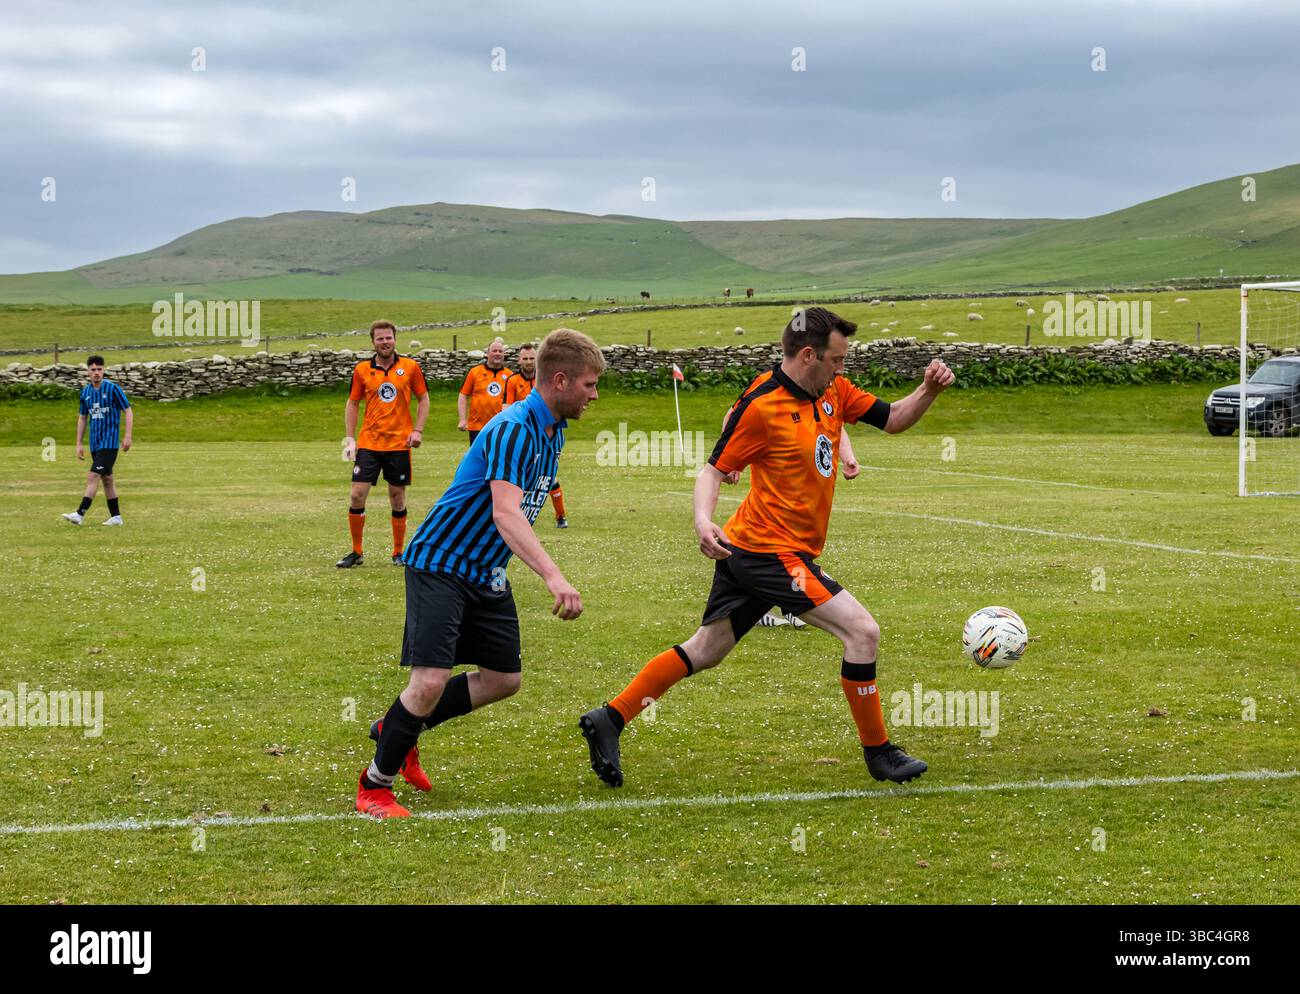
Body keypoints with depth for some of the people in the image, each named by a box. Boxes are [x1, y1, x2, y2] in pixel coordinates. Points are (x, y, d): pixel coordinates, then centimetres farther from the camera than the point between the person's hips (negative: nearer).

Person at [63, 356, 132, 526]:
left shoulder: (113, 388, -9)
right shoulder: (85, 392, 8)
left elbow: (128, 412, -6)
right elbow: (82, 418, 16)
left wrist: (127, 436, -13)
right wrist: (79, 444, 13)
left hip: (109, 442, -7)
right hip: (95, 443, 7)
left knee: (93, 476, -14)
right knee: (107, 478, 11)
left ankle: (80, 514, -17)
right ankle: (116, 516, 18)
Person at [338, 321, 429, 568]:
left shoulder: (410, 367, 1)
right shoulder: (362, 369, 3)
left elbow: (423, 398, 7)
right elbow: (352, 403, 9)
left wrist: (417, 430, -4)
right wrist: (350, 438, 2)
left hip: (399, 444, -1)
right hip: (368, 443, 1)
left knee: (397, 498, 5)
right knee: (357, 495, -6)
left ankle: (398, 552, 18)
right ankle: (356, 552, 7)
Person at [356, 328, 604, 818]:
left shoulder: (552, 431, 6)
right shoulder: (512, 429, -25)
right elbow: (505, 514, -38)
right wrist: (554, 577, -49)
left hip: (486, 573, 9)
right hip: (440, 562, -9)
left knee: (504, 678, 11)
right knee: (431, 679, -17)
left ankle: (398, 730, 28)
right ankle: (374, 785, 1)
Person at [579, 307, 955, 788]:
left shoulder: (833, 392, 6)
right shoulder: (761, 405, -17)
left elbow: (893, 419, 13)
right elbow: (715, 469, -13)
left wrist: (928, 390, -6)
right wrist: (703, 518, -31)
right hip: (770, 551, -9)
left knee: (706, 649, 16)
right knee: (863, 631, -11)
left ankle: (608, 720, 22)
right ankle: (878, 752, 2)